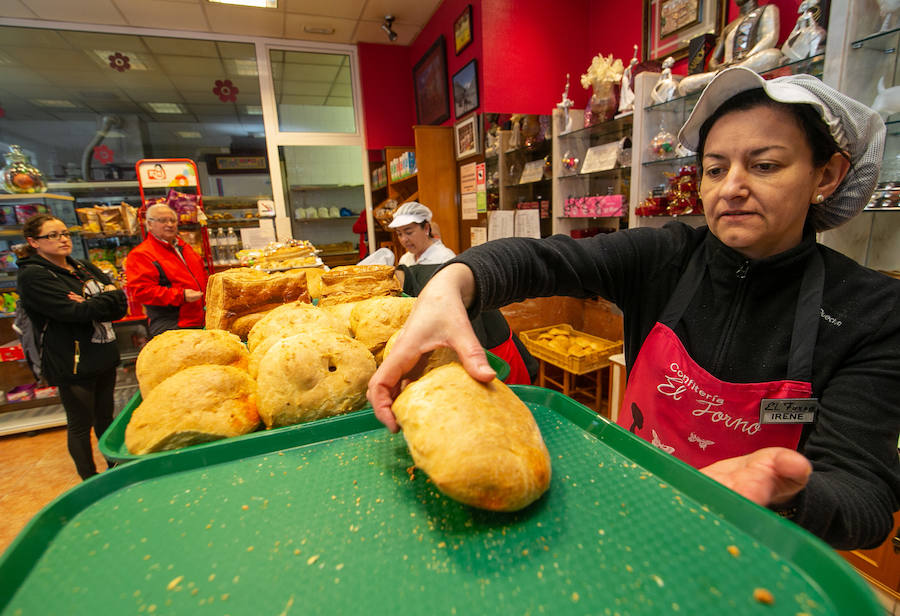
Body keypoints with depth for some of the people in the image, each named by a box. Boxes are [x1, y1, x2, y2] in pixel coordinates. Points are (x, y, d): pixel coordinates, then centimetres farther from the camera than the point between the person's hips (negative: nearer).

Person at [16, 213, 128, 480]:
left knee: (105, 417, 19)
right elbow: (75, 312, -24)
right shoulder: (33, 276, -10)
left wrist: (90, 304, -16)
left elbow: (121, 305, 1)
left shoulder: (84, 268, 11)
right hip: (73, 365, -6)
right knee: (81, 425, 8)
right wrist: (107, 299, -9)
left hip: (104, 356, 6)